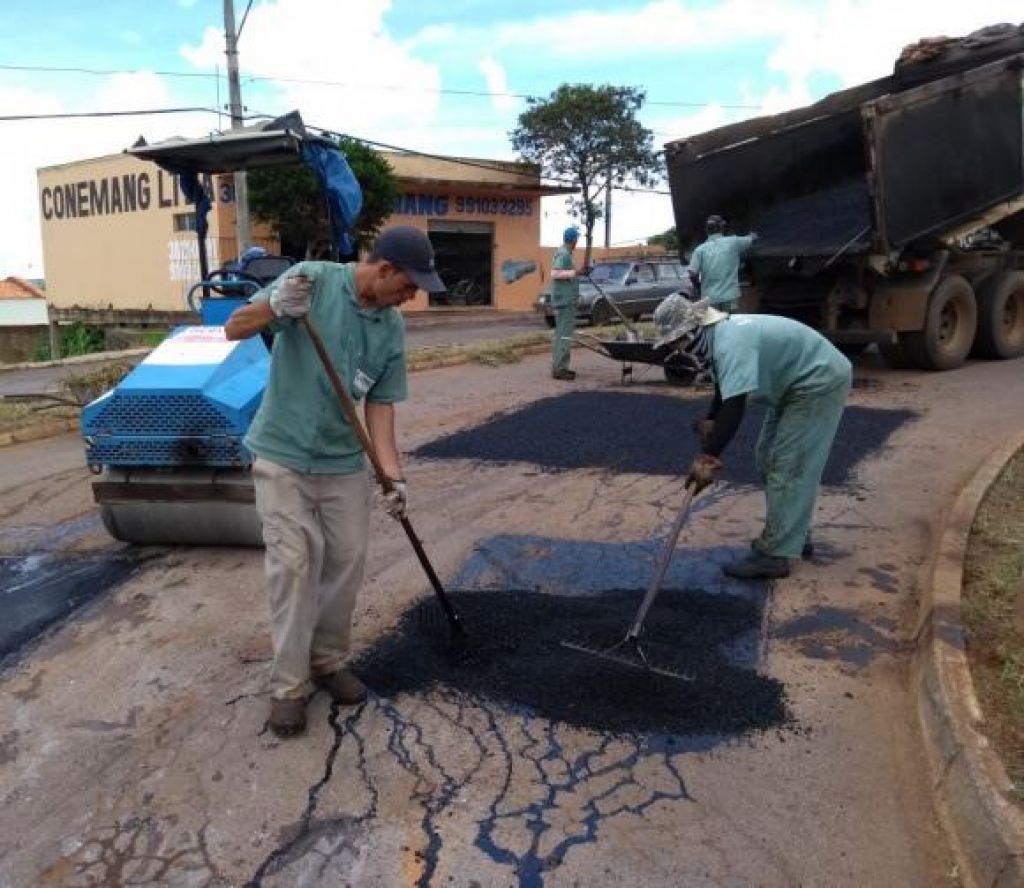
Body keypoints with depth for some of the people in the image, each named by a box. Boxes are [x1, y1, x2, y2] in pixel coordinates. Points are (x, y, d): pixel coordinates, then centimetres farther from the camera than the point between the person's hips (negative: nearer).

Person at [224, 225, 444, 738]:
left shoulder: (393, 329, -1)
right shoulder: (314, 279, -14)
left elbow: (380, 405, 2)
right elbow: (235, 329, -12)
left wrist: (393, 475, -9)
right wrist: (274, 308, -34)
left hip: (344, 463, 5)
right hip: (283, 457, -4)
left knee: (347, 563, 6)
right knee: (294, 565, -6)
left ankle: (329, 662, 26)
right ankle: (288, 685, 6)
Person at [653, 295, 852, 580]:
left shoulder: (731, 343, -30)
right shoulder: (720, 335, 3)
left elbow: (734, 407, -38)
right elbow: (726, 389, 17)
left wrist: (708, 457, -37)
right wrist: (710, 422, 3)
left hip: (819, 382, -11)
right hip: (796, 384, 11)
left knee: (787, 467, -12)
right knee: (770, 460, 15)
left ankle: (773, 556, -9)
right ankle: (795, 536, 25)